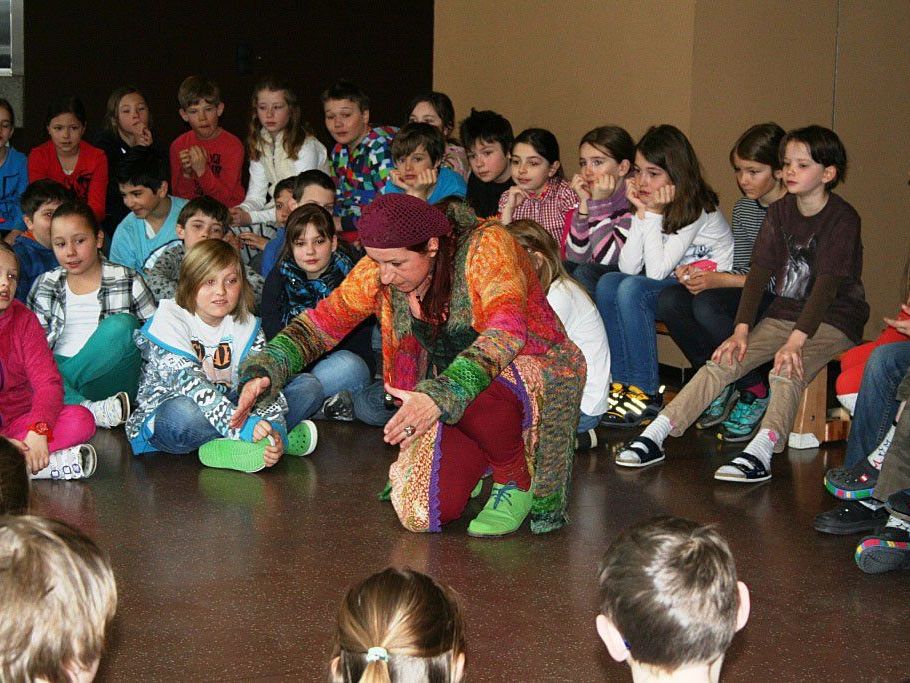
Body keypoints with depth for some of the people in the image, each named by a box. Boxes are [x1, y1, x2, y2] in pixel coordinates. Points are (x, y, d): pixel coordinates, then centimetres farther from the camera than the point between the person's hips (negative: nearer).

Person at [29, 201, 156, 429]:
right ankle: (91, 411, -44)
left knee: (121, 324, -29)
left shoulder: (127, 281, 7)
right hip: (58, 369, 1)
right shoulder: (44, 286, 13)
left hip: (108, 379, -1)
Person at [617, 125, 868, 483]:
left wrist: (796, 340, -31)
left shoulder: (843, 219, -12)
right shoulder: (780, 212, 7)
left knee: (786, 371, -33)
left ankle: (760, 453, -48)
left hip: (833, 321, -5)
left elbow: (828, 284, -21)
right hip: (783, 314, 5)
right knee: (723, 362, -13)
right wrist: (741, 330, -12)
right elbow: (760, 272, 0)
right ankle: (654, 436, -20)